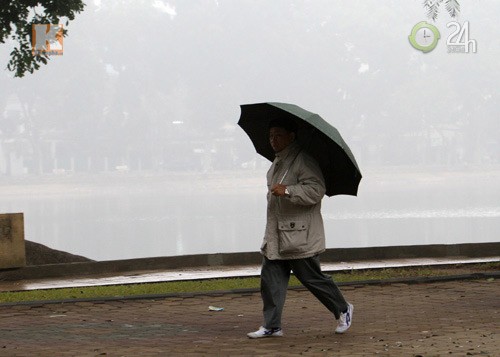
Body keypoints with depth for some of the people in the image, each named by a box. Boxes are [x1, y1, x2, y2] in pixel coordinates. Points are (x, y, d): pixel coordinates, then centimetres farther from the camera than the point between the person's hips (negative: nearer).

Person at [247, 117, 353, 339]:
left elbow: (316, 191, -25)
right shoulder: (277, 162, 16)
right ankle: (272, 326, 5)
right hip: (276, 235, 9)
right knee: (271, 278, 2)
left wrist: (287, 191, -29)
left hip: (300, 235, -9)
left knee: (311, 277, 1)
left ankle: (343, 310, 21)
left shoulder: (303, 160, -14)